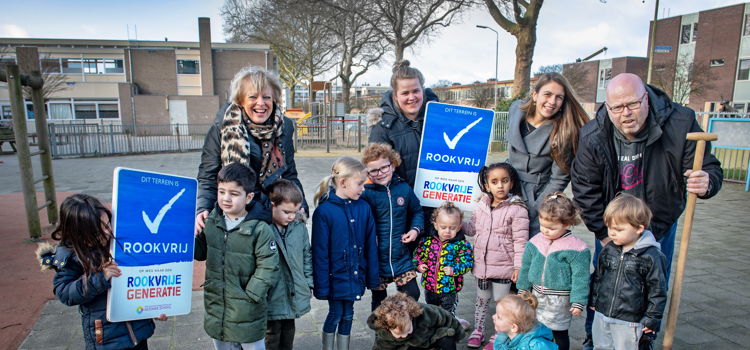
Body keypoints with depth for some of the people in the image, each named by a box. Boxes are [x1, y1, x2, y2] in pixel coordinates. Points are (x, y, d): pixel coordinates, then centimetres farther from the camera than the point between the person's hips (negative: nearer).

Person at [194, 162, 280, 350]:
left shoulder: (260, 229, -20)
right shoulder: (212, 222, -3)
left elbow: (268, 268, -18)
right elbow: (201, 251, 9)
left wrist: (250, 295, -18)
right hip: (216, 306, 5)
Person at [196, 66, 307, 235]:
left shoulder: (285, 126, -2)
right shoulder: (221, 128, -11)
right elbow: (207, 177, -5)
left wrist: (301, 207, -1)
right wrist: (202, 210, -20)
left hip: (272, 212, 3)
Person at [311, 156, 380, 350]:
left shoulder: (364, 208, -4)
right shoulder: (324, 211, -16)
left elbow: (371, 246, 1)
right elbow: (320, 252, -12)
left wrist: (373, 278, 4)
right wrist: (321, 286, -10)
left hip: (355, 275, 3)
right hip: (335, 276, -3)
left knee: (347, 315, 16)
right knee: (335, 314, 11)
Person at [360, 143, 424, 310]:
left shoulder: (404, 188, -2)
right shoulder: (365, 194, -14)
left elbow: (417, 211, 14)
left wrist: (415, 229, -1)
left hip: (401, 258, 3)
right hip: (375, 260, -2)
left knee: (412, 294, 8)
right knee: (379, 300, 16)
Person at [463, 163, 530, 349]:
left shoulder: (517, 209, -16)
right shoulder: (481, 205, 0)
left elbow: (520, 241, -15)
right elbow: (472, 228, 12)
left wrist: (518, 266, -16)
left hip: (504, 267, -5)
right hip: (482, 264, 5)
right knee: (482, 299, 20)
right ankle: (478, 330, 38)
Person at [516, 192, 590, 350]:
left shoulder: (576, 249, -17)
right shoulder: (535, 242, -2)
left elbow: (580, 277, -13)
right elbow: (526, 268, 8)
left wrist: (578, 301, -13)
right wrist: (523, 289, 12)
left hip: (560, 301, -5)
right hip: (537, 297, 5)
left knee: (559, 334, 10)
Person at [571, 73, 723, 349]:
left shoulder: (680, 123, -22)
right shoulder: (593, 137, -21)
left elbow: (709, 168, -12)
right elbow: (585, 189, -12)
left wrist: (706, 183, -39)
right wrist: (604, 234, -9)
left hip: (660, 227, 1)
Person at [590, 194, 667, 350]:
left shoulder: (651, 256, -15)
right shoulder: (608, 250, 0)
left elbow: (657, 289, -9)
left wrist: (652, 318, -6)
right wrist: (594, 300, 15)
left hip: (629, 321, -5)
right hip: (601, 315, 5)